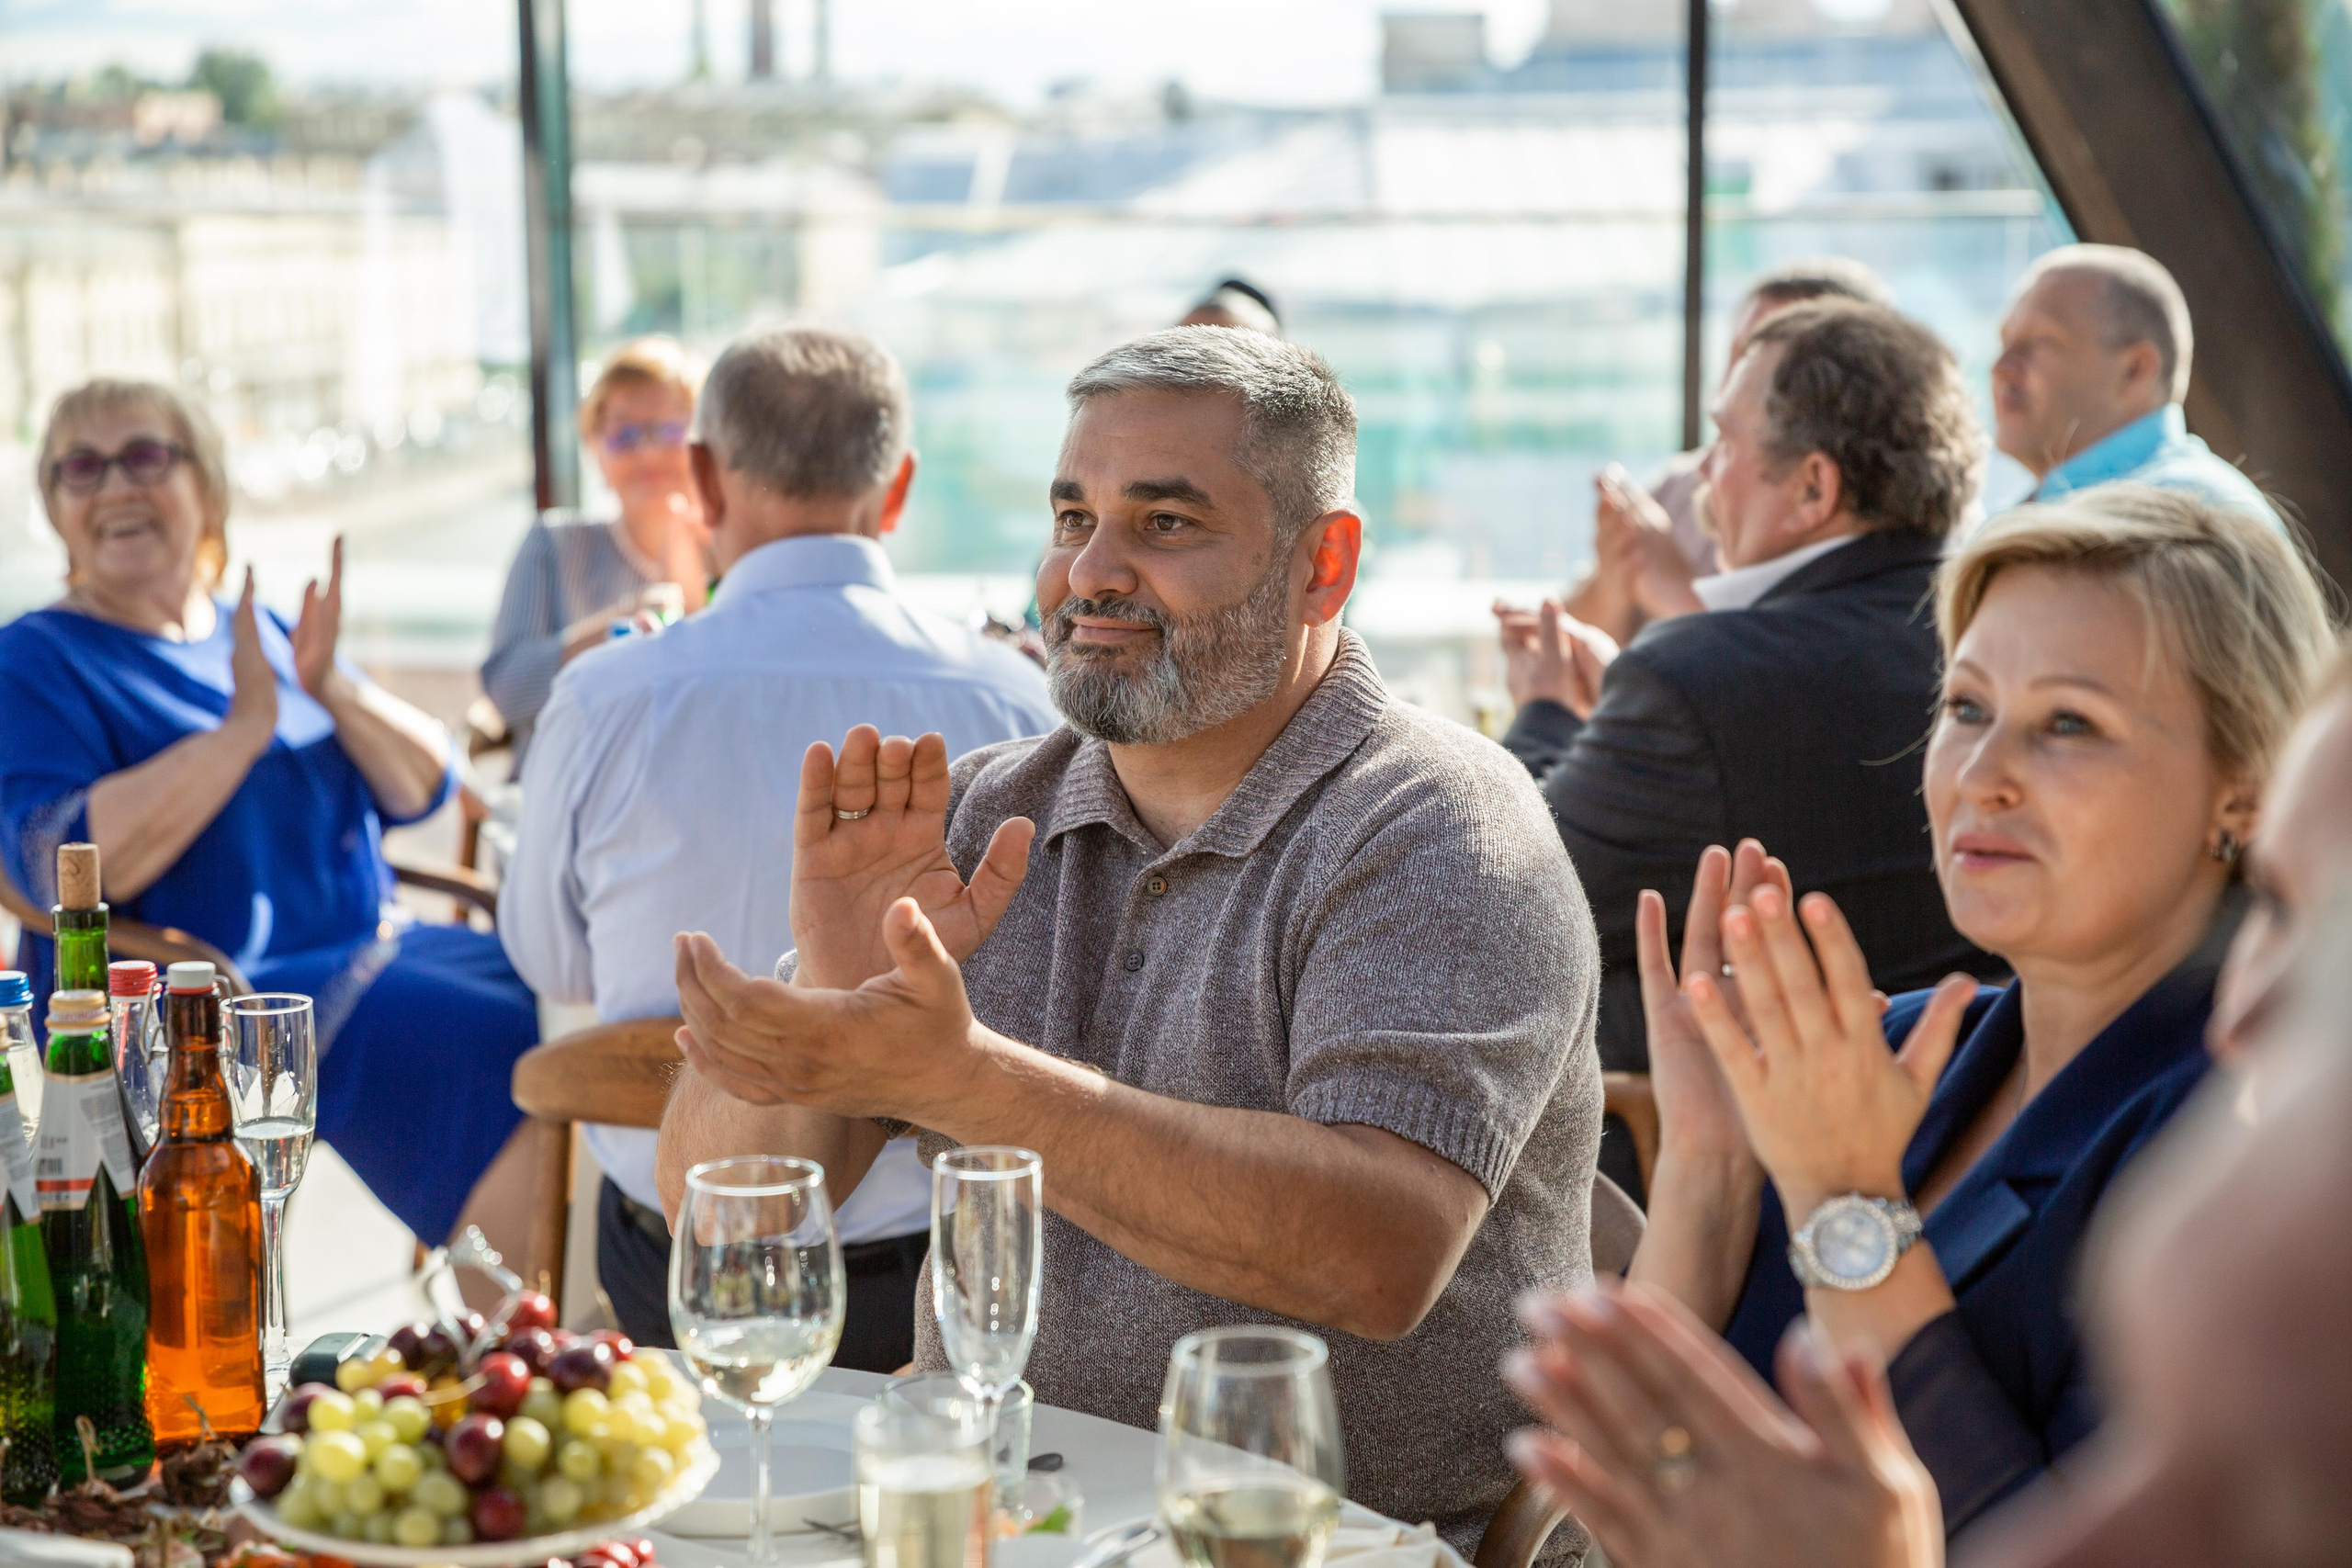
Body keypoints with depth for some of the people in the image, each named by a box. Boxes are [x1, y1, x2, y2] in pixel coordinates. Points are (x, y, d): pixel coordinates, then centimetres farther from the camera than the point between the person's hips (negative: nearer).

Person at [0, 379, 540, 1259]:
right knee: (501, 1055, -26)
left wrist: (334, 691, -8)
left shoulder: (262, 633, 17)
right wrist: (245, 723, -16)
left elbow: (425, 790, 11)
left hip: (366, 950, 7)